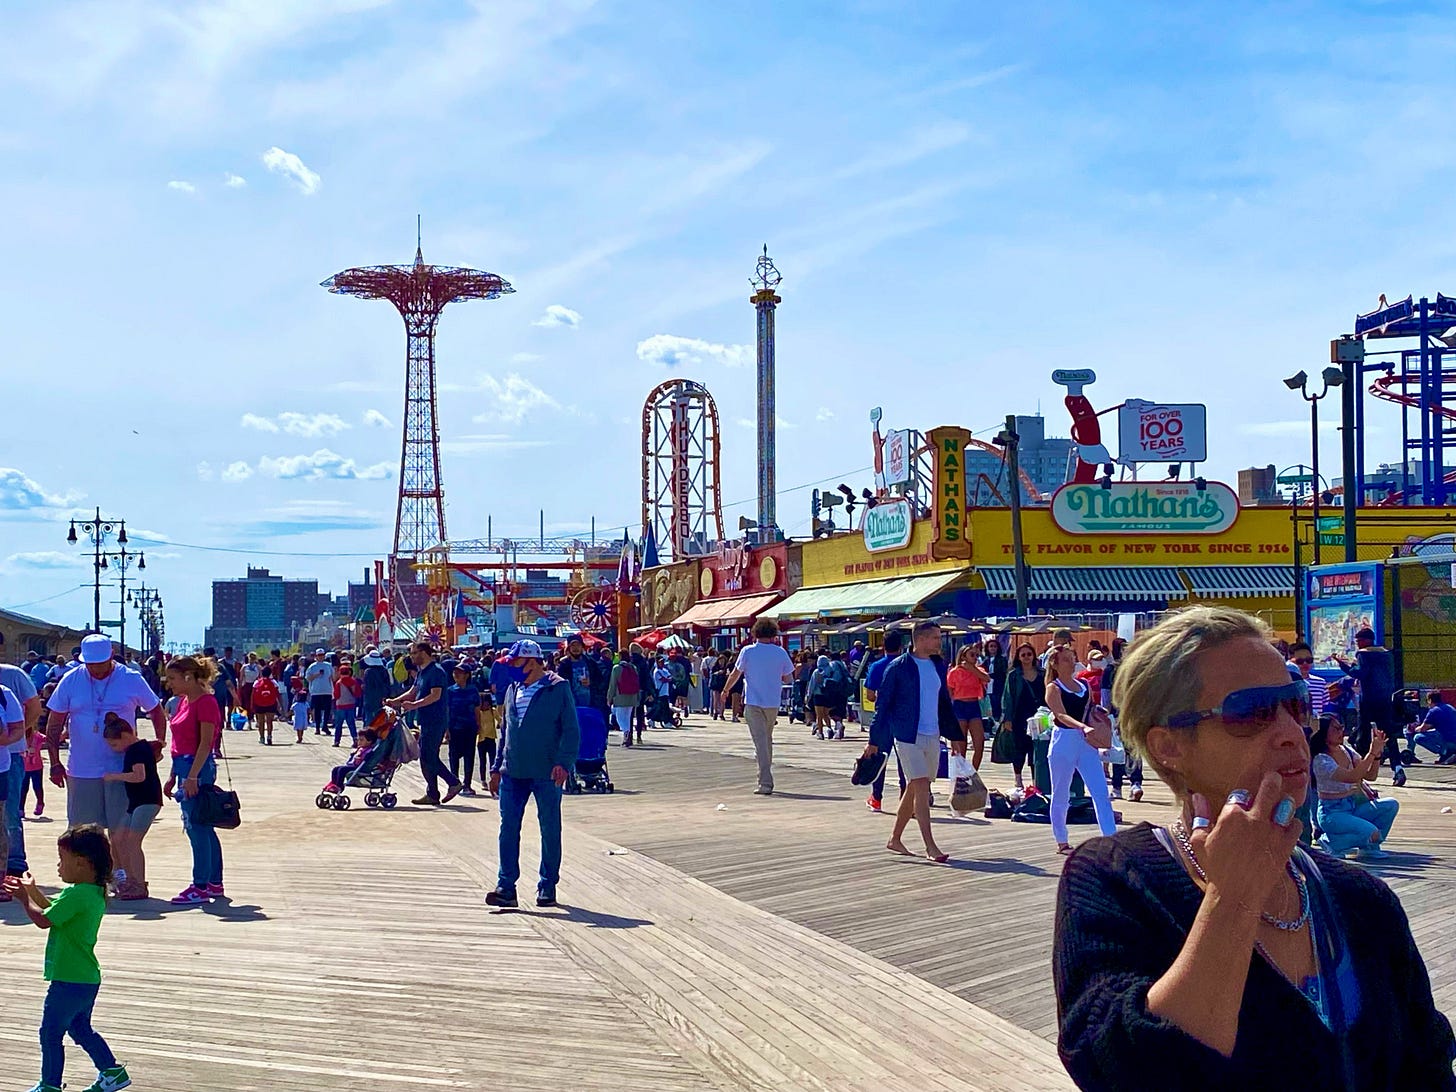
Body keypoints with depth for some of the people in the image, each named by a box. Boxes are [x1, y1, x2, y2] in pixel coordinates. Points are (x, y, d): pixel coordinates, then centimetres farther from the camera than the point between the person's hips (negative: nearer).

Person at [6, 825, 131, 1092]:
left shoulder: (76, 895, -23)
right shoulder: (95, 893, 8)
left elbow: (43, 920, -20)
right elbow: (54, 910, 20)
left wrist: (25, 898, -6)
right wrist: (33, 891, 10)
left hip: (69, 980, -10)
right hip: (87, 977, 10)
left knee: (50, 1032, 4)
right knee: (80, 1029, 23)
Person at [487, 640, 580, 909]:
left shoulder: (558, 688, -4)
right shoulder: (513, 690, 14)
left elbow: (571, 730, -7)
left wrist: (563, 762, -17)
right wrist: (497, 767, 18)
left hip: (546, 773, -5)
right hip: (513, 773, 5)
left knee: (550, 829, 4)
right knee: (508, 829, -1)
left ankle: (547, 887, 14)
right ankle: (506, 888, 0)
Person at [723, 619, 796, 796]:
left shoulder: (748, 651, -7)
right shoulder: (780, 652, -3)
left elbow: (735, 674, 0)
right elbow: (788, 678, 3)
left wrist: (726, 690, 17)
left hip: (753, 703, -2)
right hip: (773, 703, 2)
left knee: (760, 741, -5)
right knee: (767, 740, 19)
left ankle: (765, 783, -13)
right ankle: (765, 780, 28)